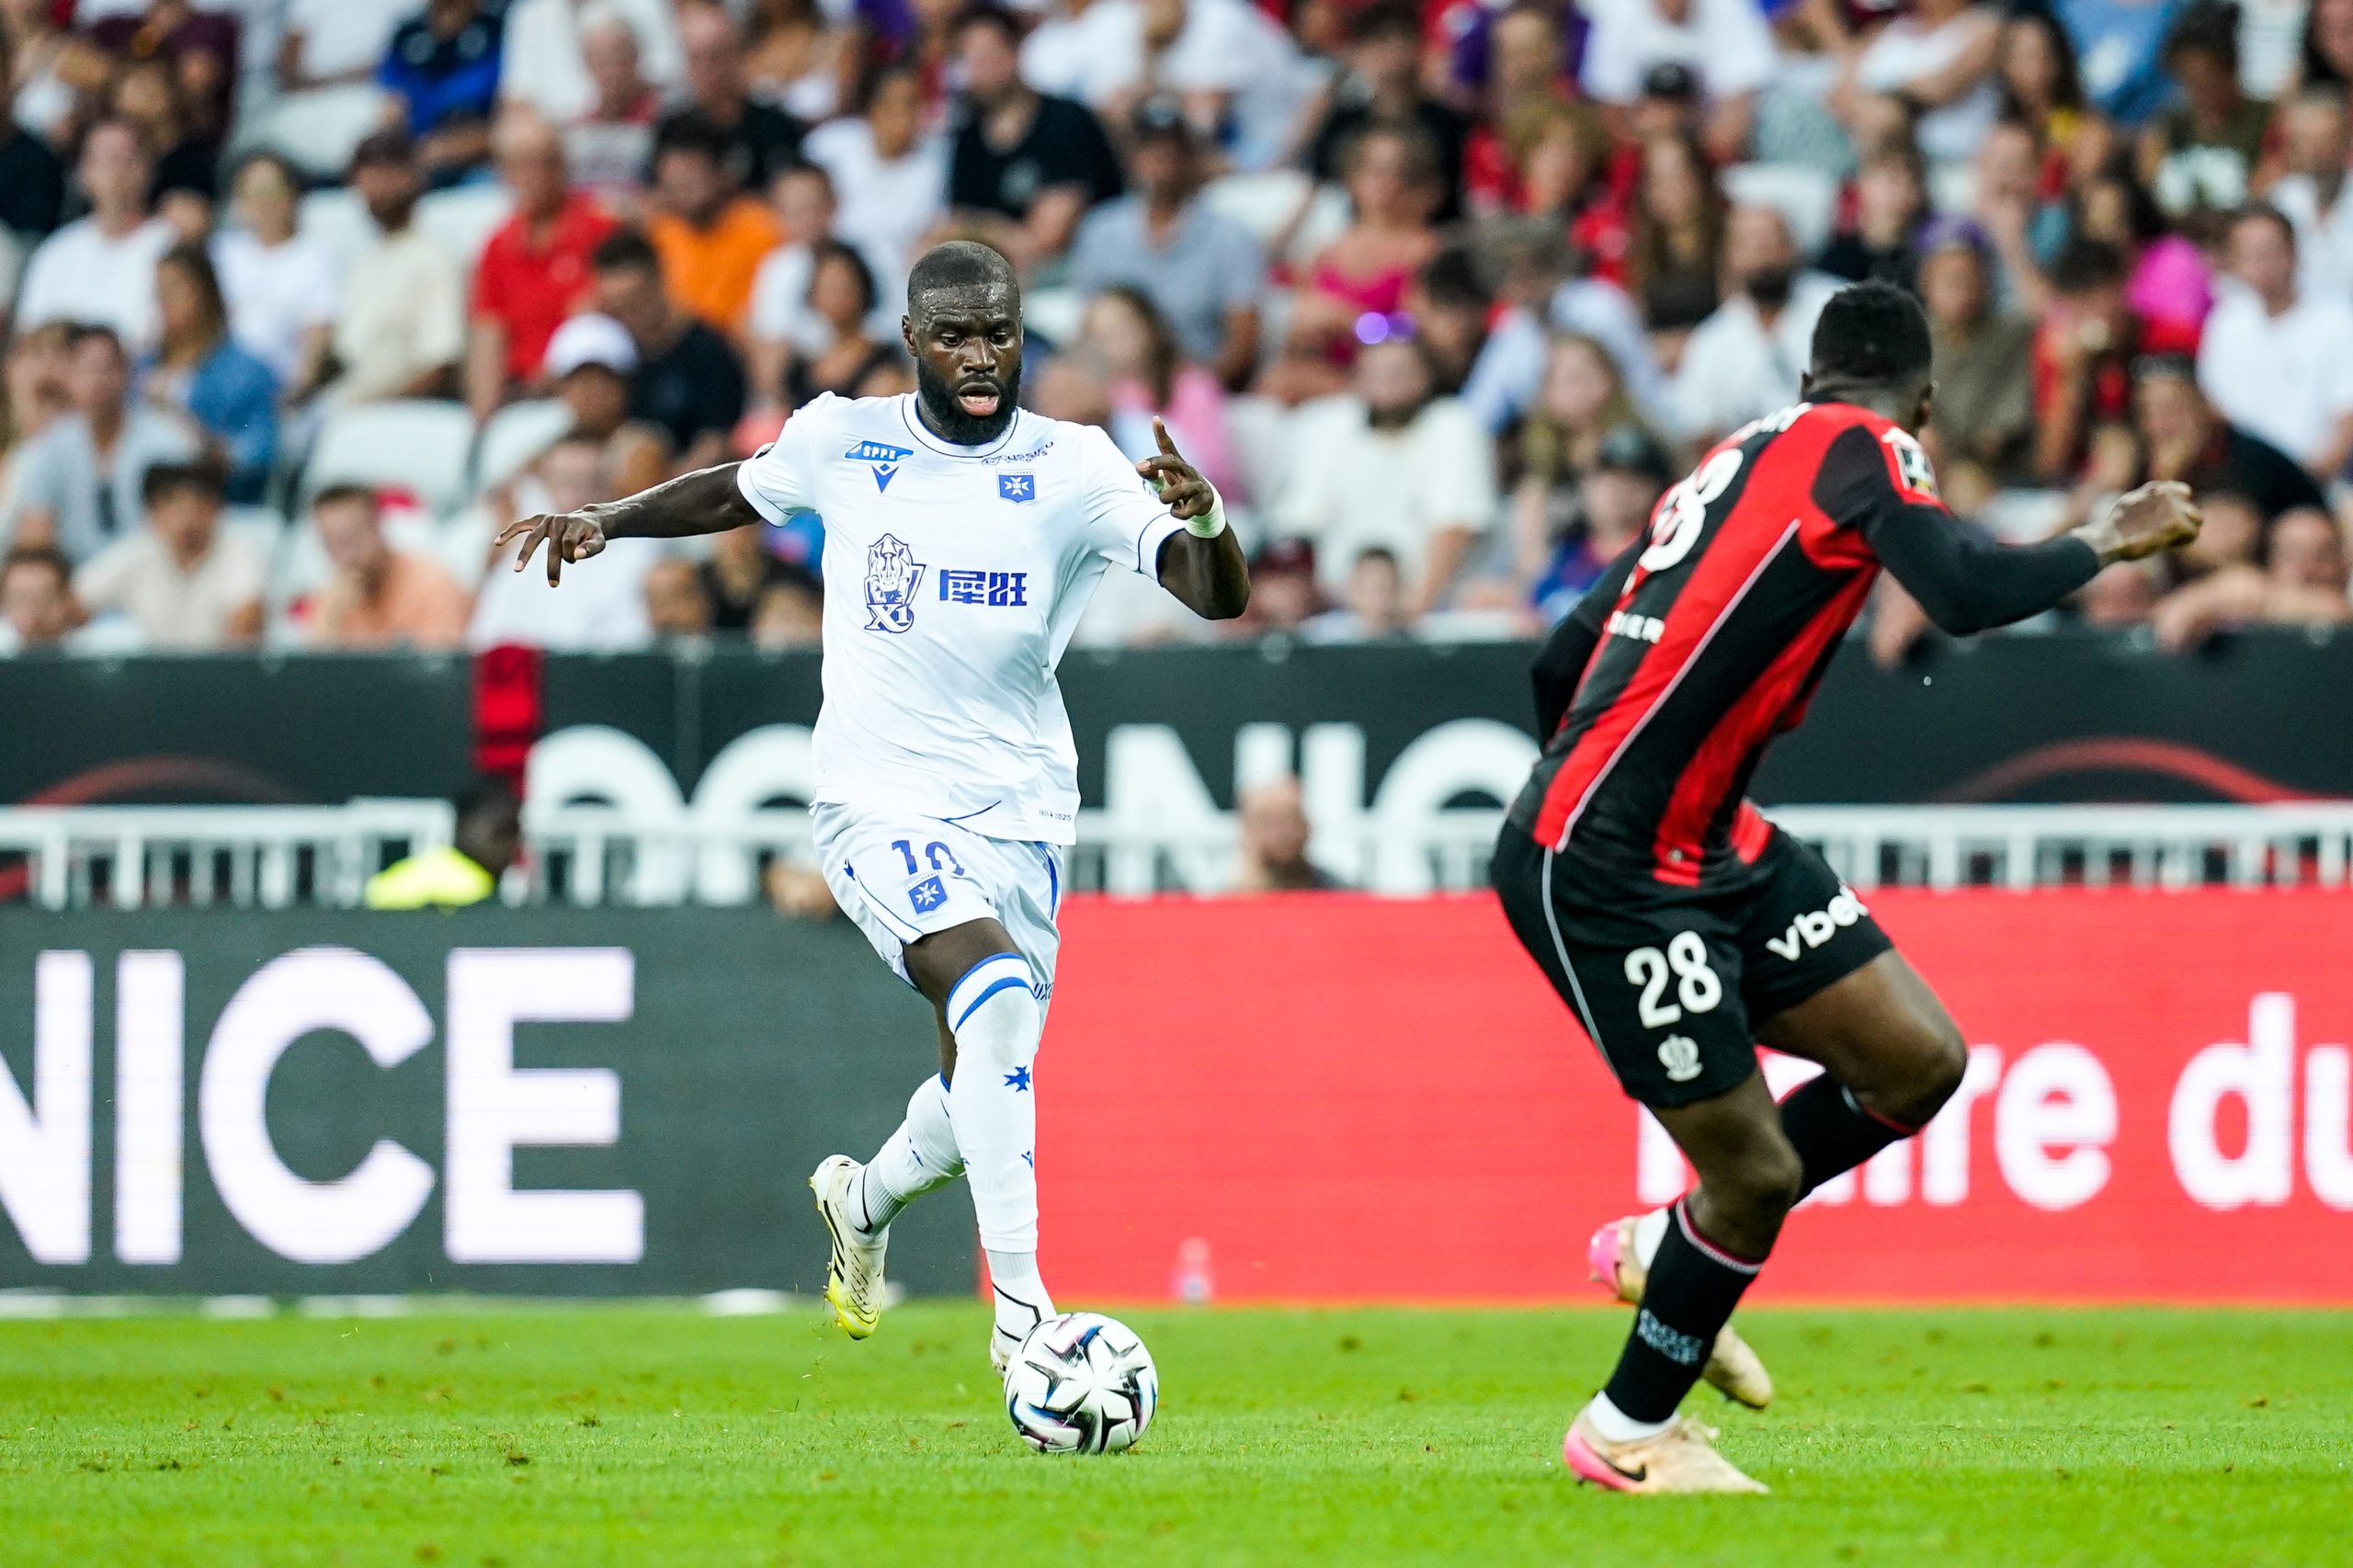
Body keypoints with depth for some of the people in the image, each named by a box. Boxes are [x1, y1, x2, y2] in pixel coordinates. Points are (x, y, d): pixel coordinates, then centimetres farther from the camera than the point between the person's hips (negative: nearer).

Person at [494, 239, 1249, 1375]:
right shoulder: (845, 442, 0)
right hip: (879, 801, -2)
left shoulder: (1073, 470, -3)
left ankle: (866, 1197, 47)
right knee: (997, 991, -28)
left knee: (982, 1091, 10)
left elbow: (1218, 599, -12)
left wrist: (1205, 523, -34)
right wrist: (609, 519, 8)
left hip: (1019, 813, 2)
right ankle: (1021, 1308, -28)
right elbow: (739, 492, 21)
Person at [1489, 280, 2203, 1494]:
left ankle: (1668, 1253, 23)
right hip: (1603, 875, -9)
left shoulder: (1743, 458, 17)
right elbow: (1966, 595, -25)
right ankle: (1627, 1434, 18)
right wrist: (2107, 542, -9)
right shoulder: (1862, 445, -7)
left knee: (1920, 1063, 5)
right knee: (1758, 1172, -3)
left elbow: (1562, 659, 21)